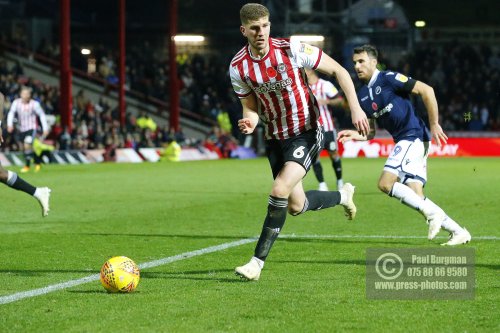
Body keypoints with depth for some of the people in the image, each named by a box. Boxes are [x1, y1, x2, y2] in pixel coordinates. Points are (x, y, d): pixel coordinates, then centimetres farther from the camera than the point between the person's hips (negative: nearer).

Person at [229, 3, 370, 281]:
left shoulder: (291, 50, -19)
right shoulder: (238, 67, -9)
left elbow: (338, 70, -8)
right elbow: (251, 107, 5)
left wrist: (355, 107, -17)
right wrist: (249, 121, -20)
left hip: (306, 133, -5)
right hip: (275, 138, 5)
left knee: (280, 190, -23)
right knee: (296, 206, 10)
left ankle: (257, 262, -13)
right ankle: (343, 196, 42)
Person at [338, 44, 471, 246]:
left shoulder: (388, 79, -10)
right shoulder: (362, 95, 13)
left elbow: (426, 90, -13)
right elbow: (371, 132, 18)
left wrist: (434, 124, -12)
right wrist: (356, 135, -3)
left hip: (413, 136, -8)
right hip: (402, 141, 8)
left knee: (386, 183, -19)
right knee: (416, 196, 0)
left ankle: (432, 213, -12)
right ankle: (458, 232, 6)